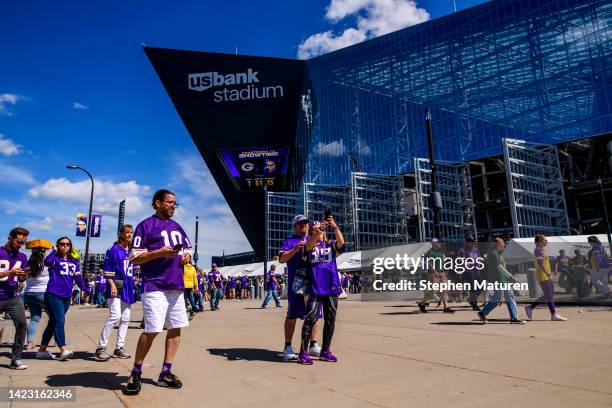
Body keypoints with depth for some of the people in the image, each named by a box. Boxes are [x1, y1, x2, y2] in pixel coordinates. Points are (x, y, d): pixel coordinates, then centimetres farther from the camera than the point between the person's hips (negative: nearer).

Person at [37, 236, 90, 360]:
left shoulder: (74, 261, 14)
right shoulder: (55, 258, -1)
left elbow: (78, 277, 13)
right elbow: (47, 262, -25)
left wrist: (85, 289, 6)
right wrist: (54, 250, -13)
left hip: (67, 296, 6)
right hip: (53, 295, -6)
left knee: (53, 323, 13)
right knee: (60, 321, -13)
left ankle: (42, 350, 24)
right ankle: (63, 350, -16)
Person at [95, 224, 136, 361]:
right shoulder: (114, 249, -4)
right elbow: (107, 269, -9)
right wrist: (112, 285, -18)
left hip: (128, 288, 7)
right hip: (116, 286, -7)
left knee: (125, 319, 7)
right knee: (115, 316, -15)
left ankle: (119, 348, 16)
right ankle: (100, 348, -5)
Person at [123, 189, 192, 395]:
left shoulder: (177, 227, 18)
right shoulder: (146, 225, -2)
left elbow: (187, 248, 25)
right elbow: (135, 258, -6)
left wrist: (186, 256, 3)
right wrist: (159, 252, -19)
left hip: (177, 286, 7)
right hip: (155, 287, -7)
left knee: (175, 328, 7)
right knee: (152, 330, -9)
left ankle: (165, 373, 19)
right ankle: (135, 373, 12)